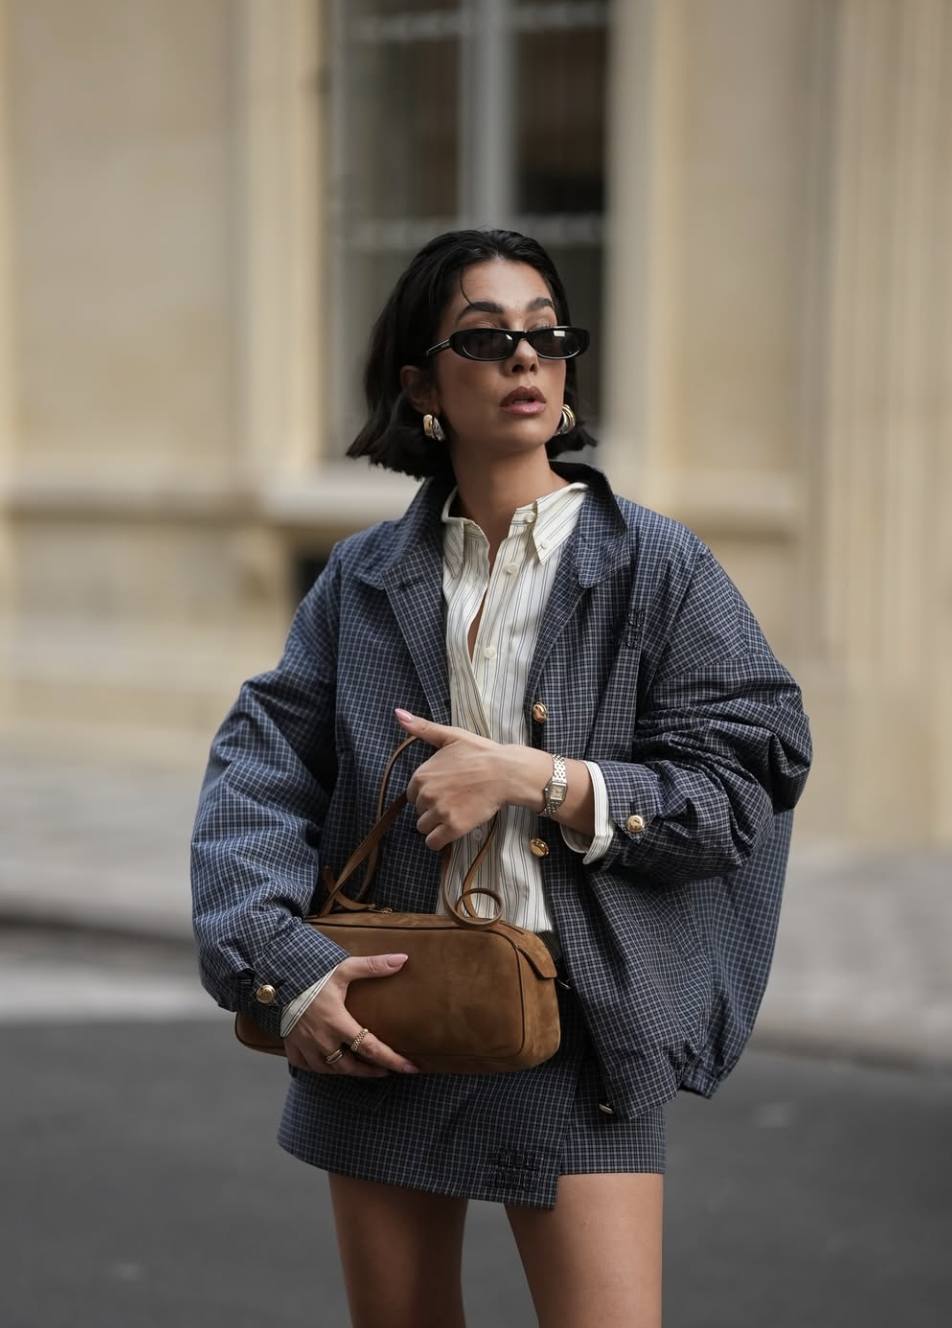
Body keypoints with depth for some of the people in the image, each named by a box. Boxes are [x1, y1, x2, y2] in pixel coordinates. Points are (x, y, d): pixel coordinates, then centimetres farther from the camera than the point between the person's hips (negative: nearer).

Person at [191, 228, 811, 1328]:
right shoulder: (365, 578, 7)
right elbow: (257, 769, 0)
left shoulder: (657, 567, -1)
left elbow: (742, 787, -7)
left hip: (580, 1030, -3)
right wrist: (282, 967, -14)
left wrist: (535, 780, -17)